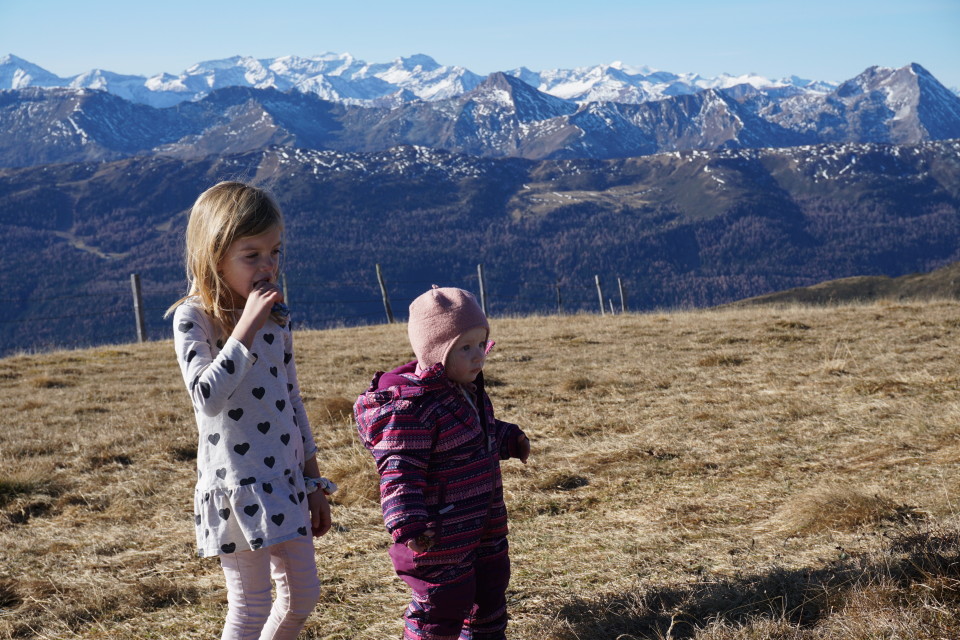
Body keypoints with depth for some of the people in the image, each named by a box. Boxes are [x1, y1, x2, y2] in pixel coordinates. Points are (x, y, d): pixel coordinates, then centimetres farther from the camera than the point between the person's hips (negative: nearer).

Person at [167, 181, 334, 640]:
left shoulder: (275, 317, 7)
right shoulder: (194, 318, -12)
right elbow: (207, 398, -28)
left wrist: (313, 482, 15)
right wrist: (246, 327, -27)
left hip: (286, 478, 7)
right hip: (235, 482, -7)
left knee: (303, 594, 12)